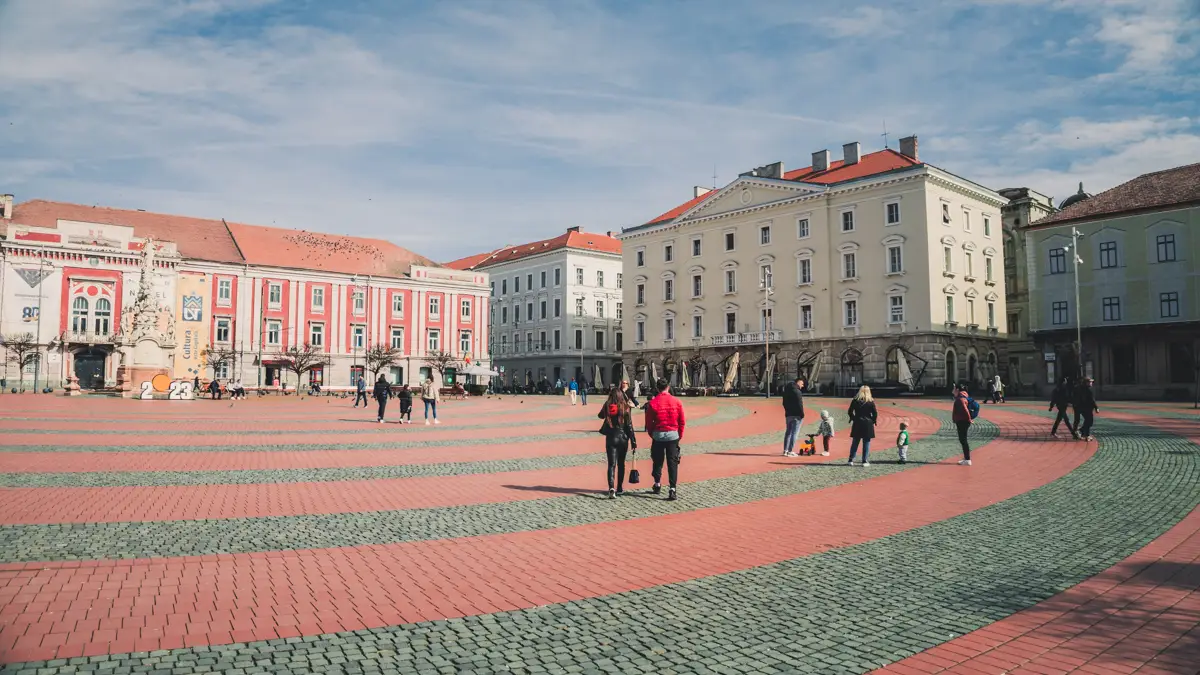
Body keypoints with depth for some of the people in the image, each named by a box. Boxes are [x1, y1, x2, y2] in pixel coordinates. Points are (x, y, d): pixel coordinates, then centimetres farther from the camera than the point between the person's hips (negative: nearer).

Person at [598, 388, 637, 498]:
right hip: (623, 438, 0)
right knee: (621, 464, 16)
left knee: (612, 464, -1)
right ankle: (619, 488, 25)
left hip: (611, 438, 0)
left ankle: (611, 488, -21)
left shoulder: (607, 406, -3)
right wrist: (634, 442, -4)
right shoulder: (625, 407, -7)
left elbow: (600, 416, 19)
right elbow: (629, 426, -8)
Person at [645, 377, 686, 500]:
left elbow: (649, 422, -1)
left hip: (658, 435, 0)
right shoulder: (676, 402, -3)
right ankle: (672, 490, -5)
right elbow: (682, 421, 2)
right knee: (672, 463, 2)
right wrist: (679, 436, 14)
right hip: (673, 435, 0)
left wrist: (652, 435, 14)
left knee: (657, 461, 17)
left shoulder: (652, 403, -7)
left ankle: (657, 485, 28)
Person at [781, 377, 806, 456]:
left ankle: (785, 451, 16)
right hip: (796, 415, -8)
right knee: (794, 433, -4)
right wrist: (802, 414, -12)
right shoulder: (797, 391, -14)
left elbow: (784, 403, 17)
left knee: (788, 432, 14)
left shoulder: (787, 391, 14)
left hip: (788, 415, 8)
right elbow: (799, 404, -18)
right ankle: (790, 451, -6)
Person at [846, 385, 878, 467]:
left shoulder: (855, 400, -1)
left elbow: (850, 412, 0)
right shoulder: (871, 401, -6)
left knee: (855, 443, 9)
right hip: (868, 424, -2)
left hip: (857, 423, 2)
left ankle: (851, 460, 9)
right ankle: (865, 461, 6)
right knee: (866, 443, 5)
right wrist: (873, 421, 7)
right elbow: (875, 413, -7)